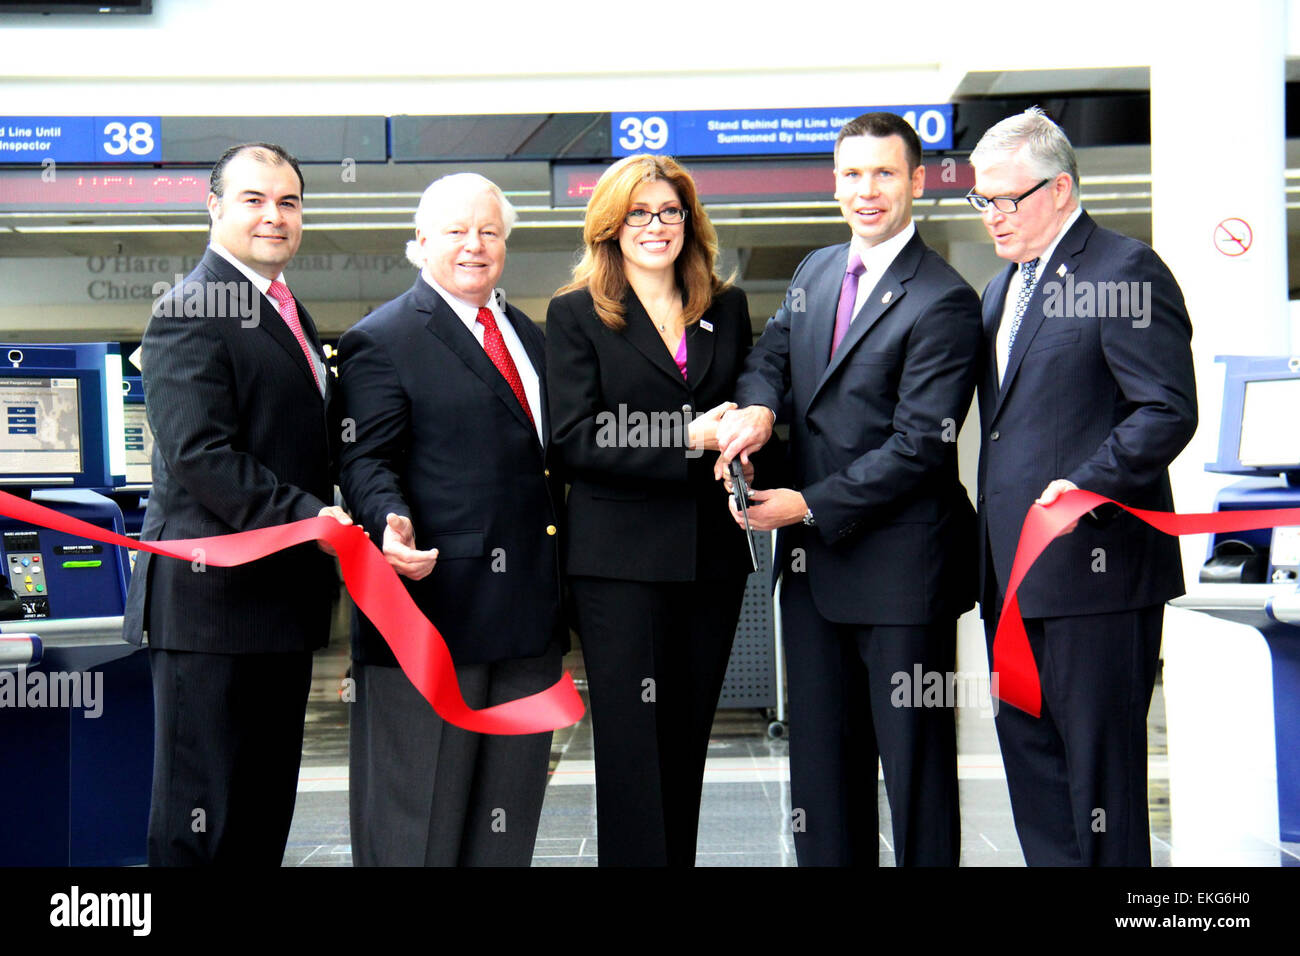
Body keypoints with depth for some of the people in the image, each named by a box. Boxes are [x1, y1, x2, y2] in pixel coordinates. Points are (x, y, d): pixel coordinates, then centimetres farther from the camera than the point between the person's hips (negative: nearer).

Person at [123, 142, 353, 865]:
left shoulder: (289, 312, 19)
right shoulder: (193, 312, -11)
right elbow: (198, 454, -21)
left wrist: (324, 517, 11)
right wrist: (305, 517, -25)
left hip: (283, 599, 9)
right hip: (214, 596, -9)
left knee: (267, 807, 15)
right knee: (202, 816, -1)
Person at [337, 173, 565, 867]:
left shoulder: (531, 338, 18)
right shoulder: (380, 341, -4)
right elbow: (366, 461, -11)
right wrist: (391, 523, -31)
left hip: (528, 613, 7)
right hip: (434, 601, -7)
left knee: (508, 815, 15)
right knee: (416, 819, 2)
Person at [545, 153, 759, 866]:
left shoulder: (728, 308, 14)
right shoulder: (575, 314, 1)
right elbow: (576, 441, -8)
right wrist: (689, 441, -16)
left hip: (713, 556, 4)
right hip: (621, 558, -4)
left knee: (687, 740, 11)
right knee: (632, 745, -3)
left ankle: (679, 857, 21)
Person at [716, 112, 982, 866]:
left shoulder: (943, 301, -13)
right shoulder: (816, 272, 12)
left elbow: (919, 444, -17)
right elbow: (773, 353, 14)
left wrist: (809, 506, -17)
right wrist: (758, 406, -10)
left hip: (899, 564, -7)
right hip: (813, 559, 7)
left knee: (914, 760, 5)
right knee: (822, 756, 15)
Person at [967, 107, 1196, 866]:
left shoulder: (1126, 269, -8)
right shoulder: (1005, 287, 19)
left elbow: (1169, 411, -15)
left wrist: (1084, 488, -24)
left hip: (1094, 566, -9)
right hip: (1014, 573, 9)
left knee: (1099, 761, -1)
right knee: (1030, 761, 13)